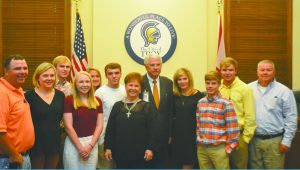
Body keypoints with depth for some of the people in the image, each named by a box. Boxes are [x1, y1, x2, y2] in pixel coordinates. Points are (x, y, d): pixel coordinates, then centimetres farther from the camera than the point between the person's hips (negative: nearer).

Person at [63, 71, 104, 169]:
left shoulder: (97, 101, 7)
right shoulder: (69, 100, -4)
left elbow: (99, 125, 4)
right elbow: (68, 126, -8)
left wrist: (90, 145, -6)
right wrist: (80, 147, -10)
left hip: (92, 143, 4)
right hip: (73, 143, -3)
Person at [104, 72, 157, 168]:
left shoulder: (146, 106, 2)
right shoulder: (117, 106, 8)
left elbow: (151, 129, -2)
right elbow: (110, 129, 7)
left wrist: (150, 148, -10)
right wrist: (108, 147, 1)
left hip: (140, 153, -2)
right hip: (121, 153, 2)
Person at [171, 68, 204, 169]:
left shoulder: (198, 96, -6)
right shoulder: (175, 96, 6)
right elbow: (171, 116, 10)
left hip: (192, 136, -4)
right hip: (177, 136, 4)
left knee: (187, 165, 2)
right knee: (179, 164, 11)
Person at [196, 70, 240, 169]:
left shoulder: (226, 103, -8)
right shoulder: (200, 102, 7)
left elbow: (233, 128, -8)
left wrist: (229, 148, -7)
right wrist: (198, 142, 9)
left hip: (218, 148, -4)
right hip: (201, 148, 5)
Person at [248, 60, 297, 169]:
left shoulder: (284, 91, -4)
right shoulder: (249, 89, 3)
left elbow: (291, 118, -3)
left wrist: (287, 141, -6)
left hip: (274, 140, -2)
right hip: (253, 139, 3)